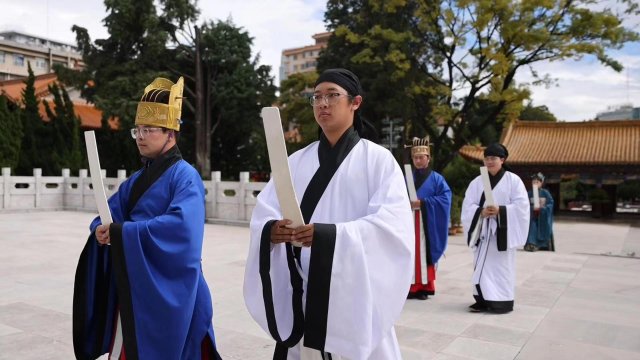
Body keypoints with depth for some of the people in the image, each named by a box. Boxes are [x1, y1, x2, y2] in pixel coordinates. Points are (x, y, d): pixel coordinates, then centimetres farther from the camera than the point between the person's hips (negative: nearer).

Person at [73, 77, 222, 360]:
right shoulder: (137, 179, 12)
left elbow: (181, 226, -28)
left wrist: (123, 232, -26)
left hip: (167, 286, -7)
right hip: (133, 281, 7)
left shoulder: (185, 176, -13)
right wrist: (103, 229, -13)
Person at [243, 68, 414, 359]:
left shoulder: (378, 159, -2)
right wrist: (271, 230, -22)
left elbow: (392, 224, -14)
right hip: (302, 292, 3)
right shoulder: (297, 161, 9)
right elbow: (263, 214, 1)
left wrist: (330, 234, -27)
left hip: (355, 291, -3)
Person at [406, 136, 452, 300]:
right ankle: (411, 286, 9)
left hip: (427, 224, -2)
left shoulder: (436, 179, 3)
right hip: (409, 223, 3)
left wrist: (422, 203, -16)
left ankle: (424, 287, 7)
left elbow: (445, 198, -8)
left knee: (424, 254, -2)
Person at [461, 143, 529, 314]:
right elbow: (468, 206, 3)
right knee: (481, 265, 5)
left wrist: (500, 210, -19)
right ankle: (483, 299, 13)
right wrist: (481, 211, -17)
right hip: (483, 231, 3)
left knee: (502, 265, 0)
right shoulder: (477, 182, 8)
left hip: (502, 231, -3)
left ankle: (502, 300, 9)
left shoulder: (513, 180, 0)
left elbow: (521, 205, -6)